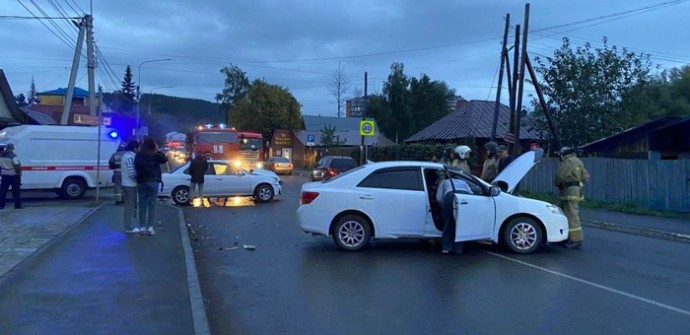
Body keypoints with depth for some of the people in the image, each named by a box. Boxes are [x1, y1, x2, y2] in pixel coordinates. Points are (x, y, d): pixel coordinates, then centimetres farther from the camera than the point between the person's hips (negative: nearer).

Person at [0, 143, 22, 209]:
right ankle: (18, 205, 1)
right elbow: (17, 166, -21)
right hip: (13, 175, -5)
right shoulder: (13, 156, -15)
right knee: (16, 191, 1)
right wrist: (19, 172, -9)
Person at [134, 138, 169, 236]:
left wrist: (138, 177, 11)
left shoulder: (138, 155, 2)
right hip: (153, 181, -3)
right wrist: (158, 150, 4)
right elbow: (165, 159, 3)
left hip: (141, 182, 3)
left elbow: (136, 167, 4)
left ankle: (142, 227, 6)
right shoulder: (155, 154, -8)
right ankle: (150, 228, -2)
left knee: (142, 204, 6)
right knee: (152, 204, 0)